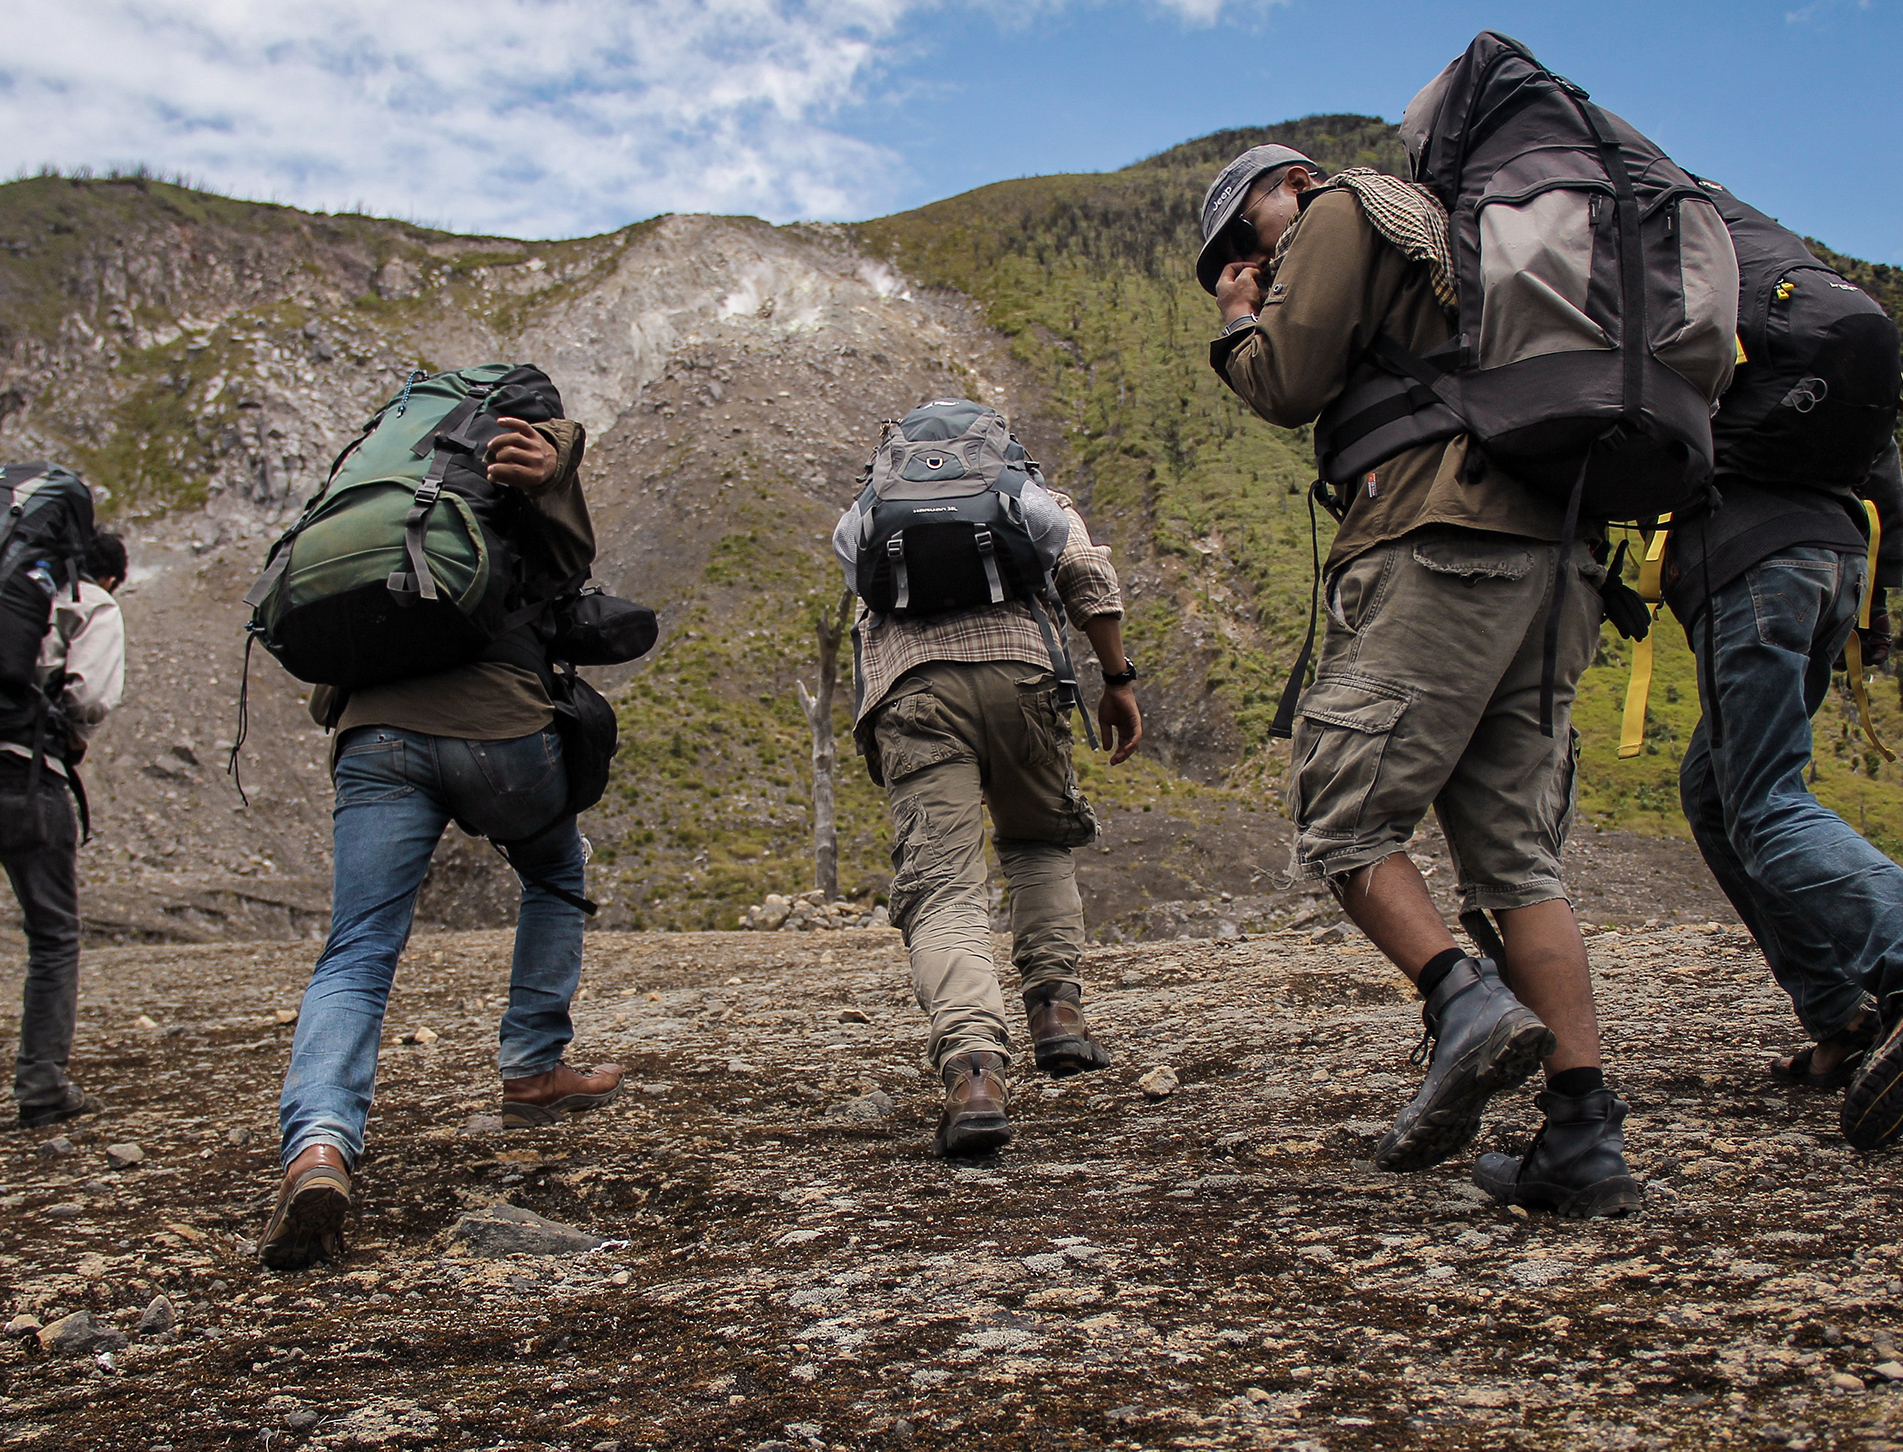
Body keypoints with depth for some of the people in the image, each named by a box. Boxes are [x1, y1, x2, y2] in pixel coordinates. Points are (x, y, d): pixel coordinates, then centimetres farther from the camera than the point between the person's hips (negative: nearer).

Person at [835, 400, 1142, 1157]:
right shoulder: (1029, 493, 27)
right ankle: (1056, 1005, 9)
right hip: (1013, 666, 0)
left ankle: (974, 1072, -30)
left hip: (908, 684, 0)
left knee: (941, 885, -9)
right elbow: (1086, 571, 10)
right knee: (1041, 841, 25)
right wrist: (1118, 679, 11)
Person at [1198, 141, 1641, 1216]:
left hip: (1444, 545, -8)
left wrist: (1242, 325, 17)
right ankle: (1586, 1137, -3)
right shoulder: (1445, 240, 36)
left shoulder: (1345, 208, 10)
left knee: (1342, 819, -4)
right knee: (1518, 855, 4)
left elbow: (1289, 384, -1)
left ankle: (1468, 1004, -23)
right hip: (1554, 560, 8)